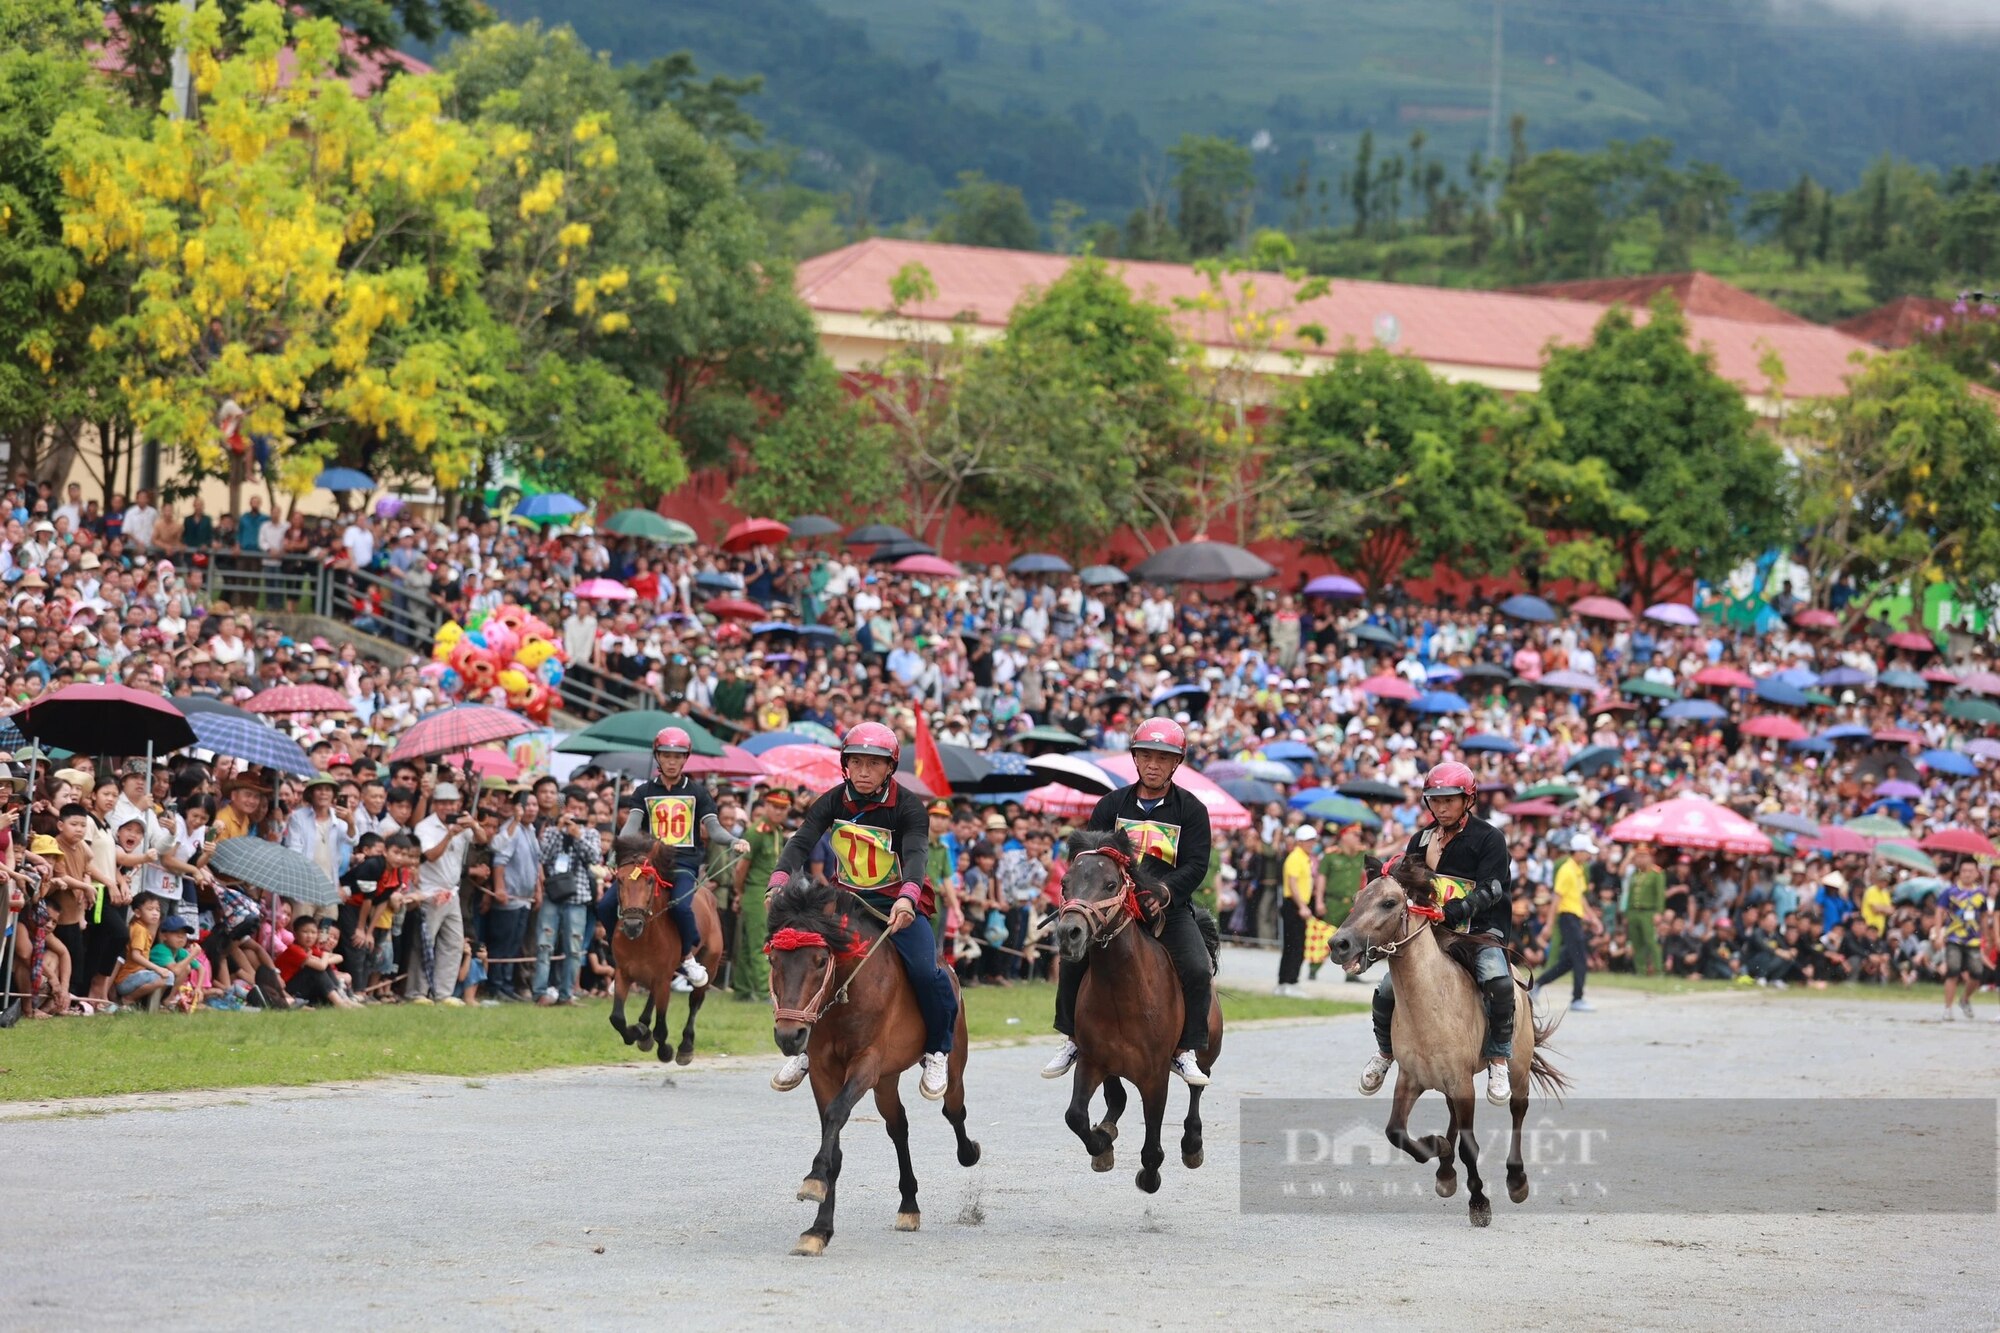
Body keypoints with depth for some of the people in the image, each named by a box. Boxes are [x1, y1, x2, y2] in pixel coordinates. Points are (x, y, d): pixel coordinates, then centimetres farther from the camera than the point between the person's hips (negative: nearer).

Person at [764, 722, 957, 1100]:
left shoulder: (908, 806, -12)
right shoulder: (832, 802, -4)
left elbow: (917, 853, -28)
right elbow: (801, 841, -16)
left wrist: (908, 897, -49)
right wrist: (779, 881, -38)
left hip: (899, 905, -3)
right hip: (845, 900, 3)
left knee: (925, 971, -25)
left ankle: (938, 1052, -2)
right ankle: (804, 1045, 9)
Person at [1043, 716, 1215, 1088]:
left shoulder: (1191, 810, 1)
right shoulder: (1113, 805, 8)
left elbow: (1196, 866, -8)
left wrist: (1163, 891, -26)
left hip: (1171, 907, -2)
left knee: (1197, 970, -23)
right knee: (1072, 961, -15)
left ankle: (1186, 1052, -9)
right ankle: (1072, 1039, 4)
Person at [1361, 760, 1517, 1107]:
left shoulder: (1488, 838, -3)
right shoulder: (1421, 840, 12)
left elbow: (1491, 887, -15)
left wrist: (1465, 905, -32)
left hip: (1480, 929, -4)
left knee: (1497, 981, -34)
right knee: (1387, 990, -9)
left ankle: (1499, 1060, -18)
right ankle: (1386, 1050, 20)